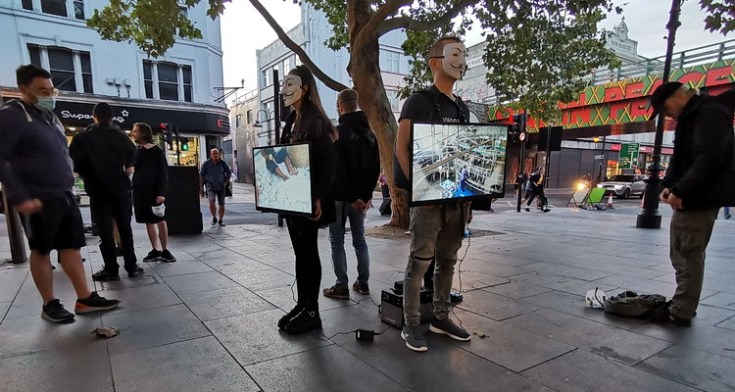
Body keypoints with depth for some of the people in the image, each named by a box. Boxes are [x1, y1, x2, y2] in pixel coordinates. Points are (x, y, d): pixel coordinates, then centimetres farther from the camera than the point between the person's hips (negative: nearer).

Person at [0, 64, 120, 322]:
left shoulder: (50, 117, 16)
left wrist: (68, 185, 14)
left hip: (64, 195, 7)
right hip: (38, 199, -7)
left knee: (72, 246, 7)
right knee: (41, 250, 5)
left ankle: (85, 299, 13)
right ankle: (49, 305, 16)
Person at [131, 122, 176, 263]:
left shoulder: (157, 151, -4)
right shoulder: (136, 151, 12)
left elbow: (163, 173, -8)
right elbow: (132, 170, 14)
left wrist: (161, 193, -16)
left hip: (154, 190, -5)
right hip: (140, 190, 5)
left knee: (160, 221, -1)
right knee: (149, 221, 7)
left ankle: (165, 251, 7)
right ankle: (155, 251, 14)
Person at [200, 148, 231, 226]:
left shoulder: (223, 163, -2)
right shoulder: (206, 164, -5)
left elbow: (229, 172, 12)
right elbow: (201, 175, 1)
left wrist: (226, 182, 3)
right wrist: (201, 188, -2)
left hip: (221, 187, 2)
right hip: (211, 186, -2)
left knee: (222, 204, 3)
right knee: (212, 201, -22)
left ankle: (220, 220, 21)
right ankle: (214, 218, -1)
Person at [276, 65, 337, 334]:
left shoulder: (316, 121, -11)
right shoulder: (291, 121, 16)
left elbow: (327, 163, -17)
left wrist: (318, 198, -23)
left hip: (308, 198, -9)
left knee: (308, 252, -1)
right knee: (300, 252, 13)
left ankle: (311, 311, 11)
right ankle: (302, 305, 24)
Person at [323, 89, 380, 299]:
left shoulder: (338, 132, -13)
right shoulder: (370, 133, 8)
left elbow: (338, 169, -20)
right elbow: (376, 167, 8)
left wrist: (352, 198, -16)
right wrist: (367, 195, 7)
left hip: (340, 196, -6)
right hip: (360, 197, 6)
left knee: (337, 242, 3)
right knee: (360, 239, 14)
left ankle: (342, 287, 7)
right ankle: (363, 283, 20)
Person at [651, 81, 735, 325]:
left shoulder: (710, 113, -13)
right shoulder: (690, 117, 18)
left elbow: (709, 159, -24)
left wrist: (680, 191, -24)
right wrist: (669, 185, 6)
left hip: (700, 199, -10)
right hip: (690, 198, 10)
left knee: (688, 255, -4)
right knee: (684, 254, 15)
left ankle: (681, 312, 4)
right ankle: (682, 304, 25)